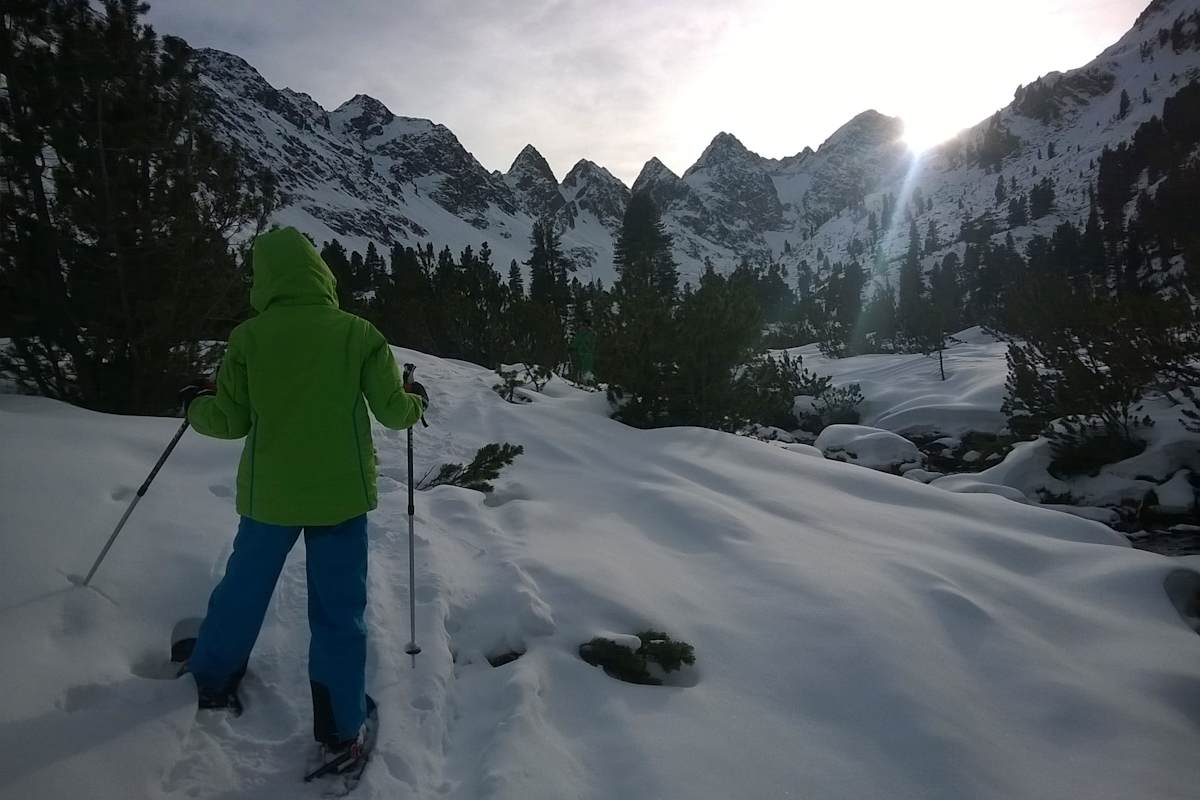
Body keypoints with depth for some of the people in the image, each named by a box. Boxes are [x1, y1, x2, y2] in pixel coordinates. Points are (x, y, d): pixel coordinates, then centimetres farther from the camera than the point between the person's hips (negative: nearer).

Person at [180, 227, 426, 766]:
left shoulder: (248, 337, -7)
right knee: (339, 607, 9)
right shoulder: (357, 332, -10)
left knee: (244, 586, 24)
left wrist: (194, 407, 20)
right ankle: (340, 728, 17)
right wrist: (415, 402, 16)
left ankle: (214, 681, 44)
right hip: (341, 494, -1)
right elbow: (393, 410, -7)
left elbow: (231, 421, -1)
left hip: (269, 494, 2)